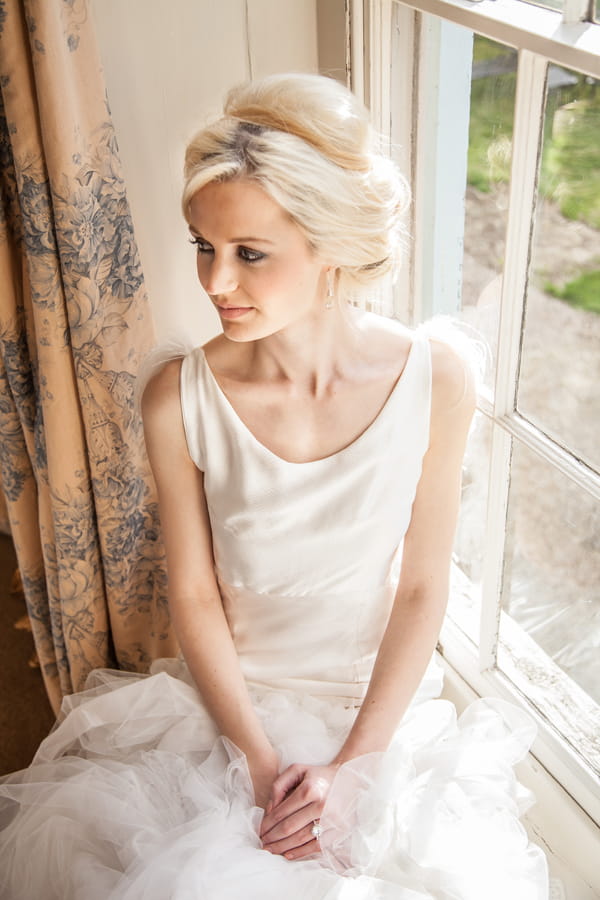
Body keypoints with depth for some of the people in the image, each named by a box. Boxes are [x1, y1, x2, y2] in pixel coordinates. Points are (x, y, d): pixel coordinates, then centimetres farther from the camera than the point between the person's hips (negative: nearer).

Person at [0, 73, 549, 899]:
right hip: (226, 700, 1)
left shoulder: (436, 382, -15)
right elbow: (194, 595, -7)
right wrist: (261, 763, -13)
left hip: (385, 708, 0)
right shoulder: (179, 399, -15)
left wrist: (351, 768, -12)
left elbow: (423, 588, -9)